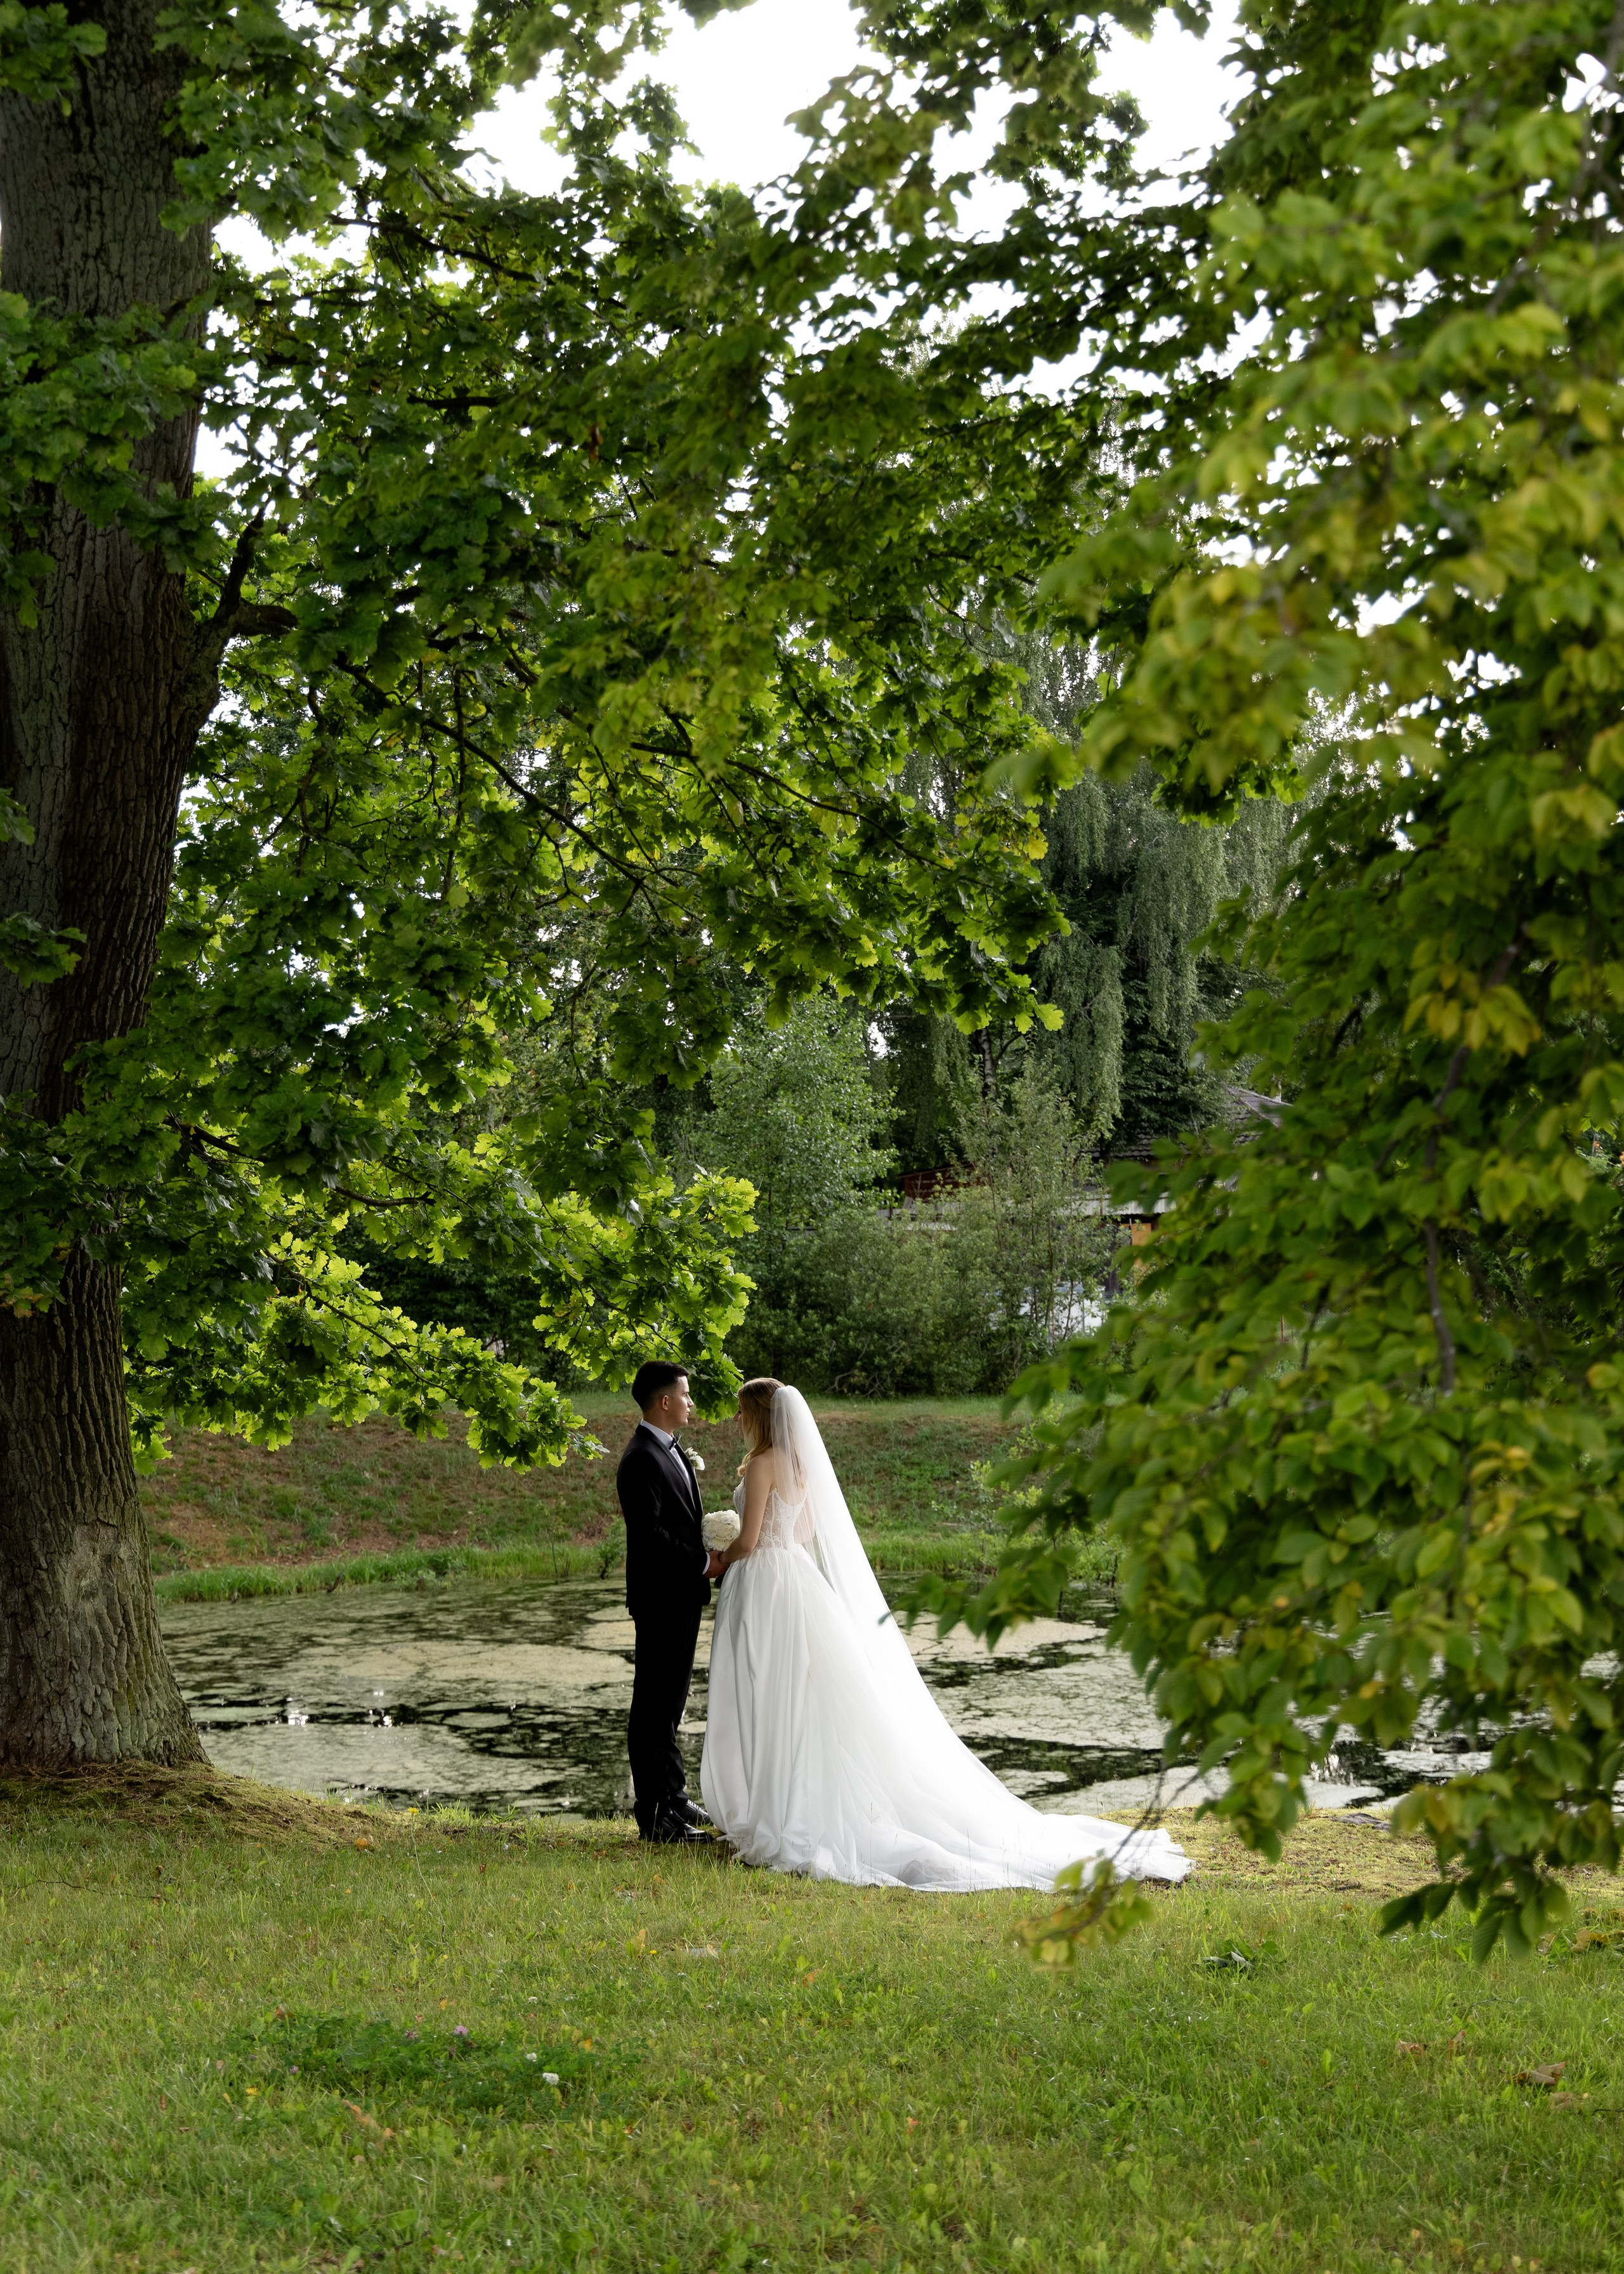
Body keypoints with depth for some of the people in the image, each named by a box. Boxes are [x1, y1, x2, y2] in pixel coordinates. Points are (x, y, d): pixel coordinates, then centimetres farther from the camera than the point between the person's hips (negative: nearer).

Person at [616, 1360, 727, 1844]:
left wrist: (707, 1556, 5)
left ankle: (673, 1798, 27)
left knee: (670, 1703, 17)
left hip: (681, 1596, 10)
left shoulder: (672, 1450, 14)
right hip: (660, 1599, -10)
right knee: (654, 1705, -5)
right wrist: (704, 1563, -16)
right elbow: (649, 1535, -24)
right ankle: (655, 1816, -1)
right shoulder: (642, 1460, -19)